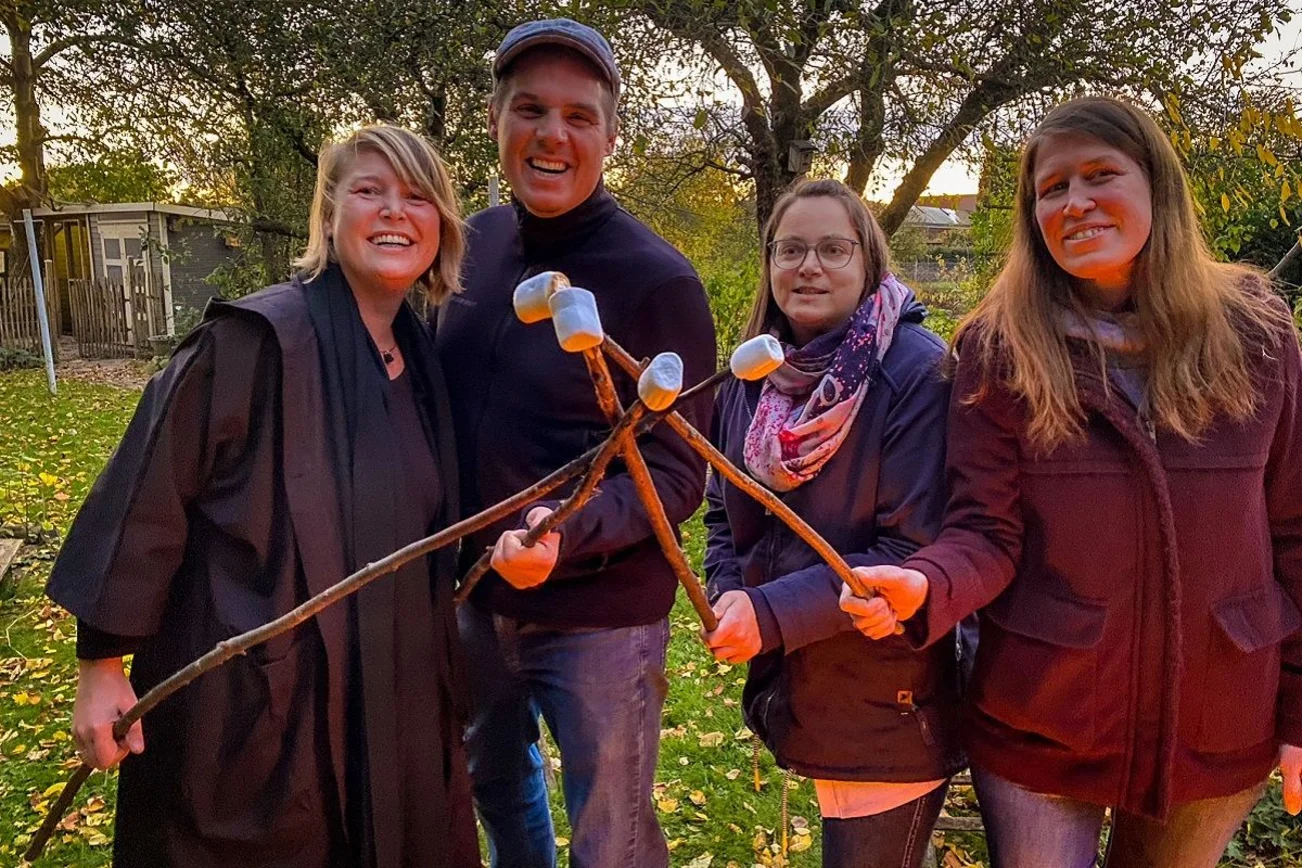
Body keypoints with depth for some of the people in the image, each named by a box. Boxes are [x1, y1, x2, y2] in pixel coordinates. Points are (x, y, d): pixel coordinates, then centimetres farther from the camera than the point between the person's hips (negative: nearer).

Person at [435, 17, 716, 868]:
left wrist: (568, 534, -35)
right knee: (495, 780, 28)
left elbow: (675, 473, -18)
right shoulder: (475, 243, 0)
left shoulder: (658, 280, -18)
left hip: (599, 617, -6)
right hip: (478, 595, 6)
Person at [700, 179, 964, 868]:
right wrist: (729, 599, -9)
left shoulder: (917, 375, -18)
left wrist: (772, 613, -25)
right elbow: (724, 513, 10)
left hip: (888, 710, -6)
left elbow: (913, 550, -22)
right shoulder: (752, 378, 2)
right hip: (792, 690, 6)